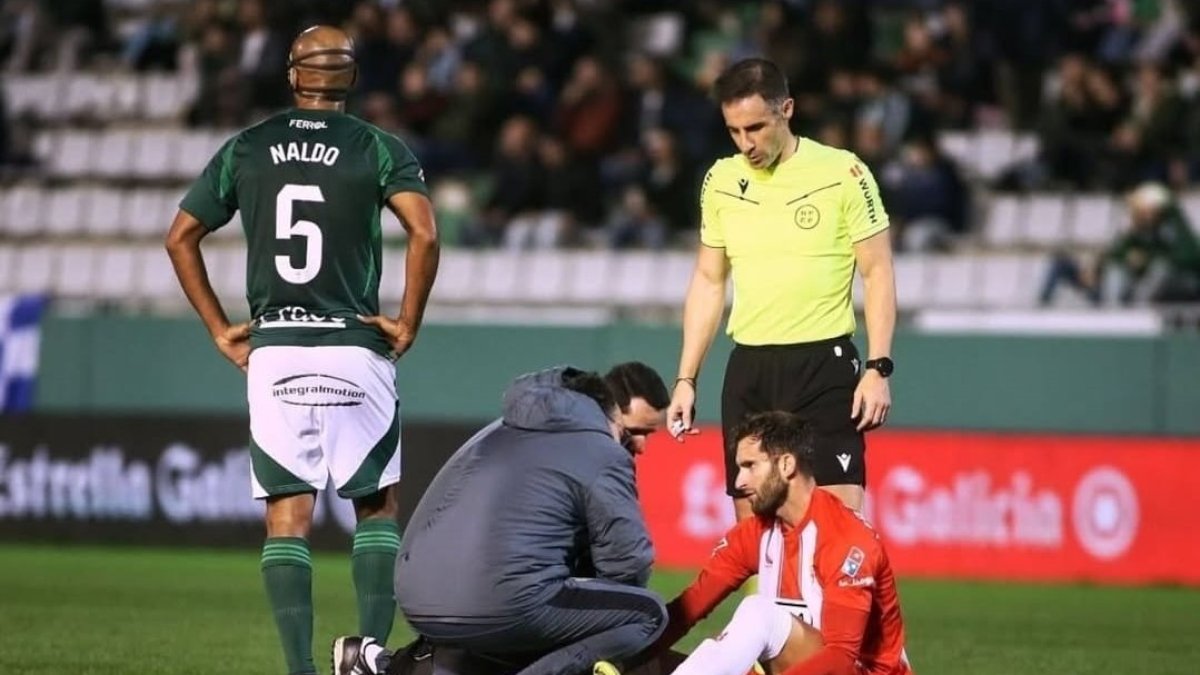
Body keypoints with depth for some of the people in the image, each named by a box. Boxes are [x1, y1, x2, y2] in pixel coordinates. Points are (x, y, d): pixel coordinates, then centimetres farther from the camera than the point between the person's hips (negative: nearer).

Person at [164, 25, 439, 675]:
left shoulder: (245, 149, 8)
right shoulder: (378, 149, 0)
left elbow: (180, 238, 9)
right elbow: (424, 233, -14)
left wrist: (220, 330, 13)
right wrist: (408, 323, -4)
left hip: (273, 352, 1)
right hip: (354, 348, -1)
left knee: (287, 513, 3)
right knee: (376, 504, 12)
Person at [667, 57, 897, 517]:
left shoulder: (843, 173, -5)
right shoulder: (721, 181, 8)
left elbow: (877, 272, -1)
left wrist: (878, 369, -10)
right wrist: (686, 379, 11)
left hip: (824, 364, -4)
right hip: (748, 370, 4)